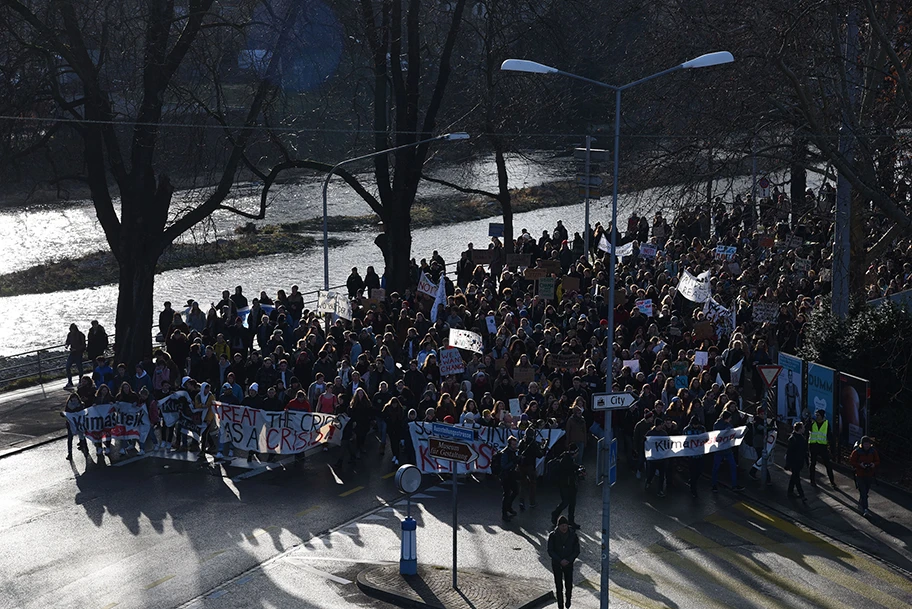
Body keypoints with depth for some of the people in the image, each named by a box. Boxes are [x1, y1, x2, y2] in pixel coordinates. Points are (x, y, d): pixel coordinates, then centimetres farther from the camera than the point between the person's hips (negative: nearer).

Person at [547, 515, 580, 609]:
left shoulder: (573, 535, -9)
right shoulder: (553, 536, -11)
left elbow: (577, 551, -3)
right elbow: (550, 551, -8)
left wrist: (568, 560, -17)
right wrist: (560, 561, -18)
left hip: (569, 564, 1)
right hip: (556, 565, -1)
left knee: (569, 585, 6)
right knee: (559, 586, 3)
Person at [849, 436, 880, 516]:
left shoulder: (873, 451, 0)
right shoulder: (857, 451, -11)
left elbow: (878, 461, 8)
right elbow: (851, 460, -6)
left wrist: (874, 464, -15)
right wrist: (860, 465, -21)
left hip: (870, 475, 4)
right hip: (860, 475, -4)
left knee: (866, 491, 15)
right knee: (863, 492, -12)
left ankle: (860, 505, 38)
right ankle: (865, 509, -15)